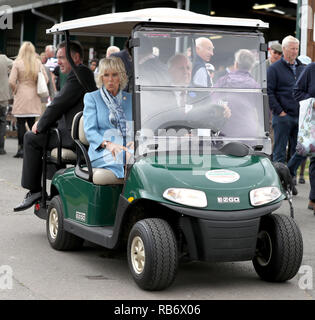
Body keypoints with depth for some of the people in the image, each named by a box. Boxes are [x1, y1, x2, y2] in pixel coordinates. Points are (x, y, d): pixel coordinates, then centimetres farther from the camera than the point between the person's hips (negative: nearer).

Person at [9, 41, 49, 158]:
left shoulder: (17, 63, -7)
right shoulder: (38, 63, 2)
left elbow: (11, 81, -12)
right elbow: (46, 79, 0)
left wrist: (15, 91, 5)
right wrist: (38, 89, 12)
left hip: (21, 97, -3)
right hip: (34, 97, 3)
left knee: (21, 123, 0)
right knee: (32, 122, 9)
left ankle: (21, 148, -3)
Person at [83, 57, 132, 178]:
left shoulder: (130, 99, 23)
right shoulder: (91, 98, 12)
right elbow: (89, 130, 0)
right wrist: (107, 144, -20)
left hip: (129, 150, 3)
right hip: (103, 152, -3)